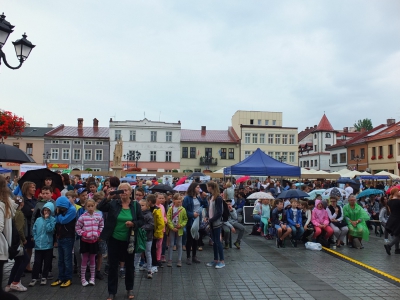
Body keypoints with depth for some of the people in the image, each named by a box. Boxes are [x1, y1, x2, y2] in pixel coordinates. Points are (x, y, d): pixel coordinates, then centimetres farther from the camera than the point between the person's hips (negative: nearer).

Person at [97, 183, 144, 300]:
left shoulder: (136, 205, -3)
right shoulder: (113, 203, -4)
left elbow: (141, 221, -1)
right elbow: (99, 207, -18)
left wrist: (133, 223, -21)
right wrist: (108, 198, -32)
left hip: (129, 241, 1)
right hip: (114, 240, 0)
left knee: (129, 265, 13)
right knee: (113, 265, 7)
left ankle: (130, 289, 32)